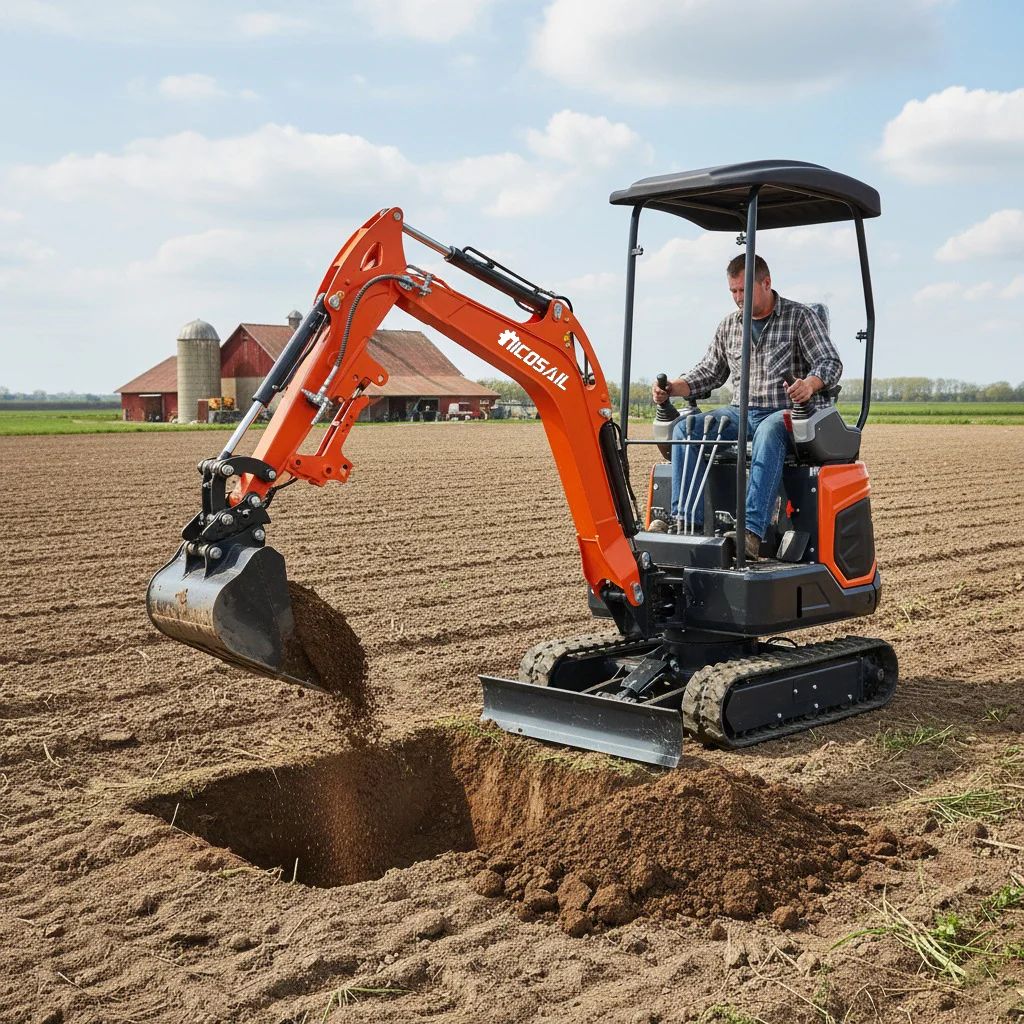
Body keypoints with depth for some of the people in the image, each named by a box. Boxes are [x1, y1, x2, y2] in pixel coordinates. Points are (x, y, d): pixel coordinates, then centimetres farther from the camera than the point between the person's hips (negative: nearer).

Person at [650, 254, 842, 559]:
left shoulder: (800, 316, 1)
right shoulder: (729, 327, 16)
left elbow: (830, 362, -7)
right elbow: (709, 372, 21)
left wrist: (810, 384, -31)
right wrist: (672, 388, 1)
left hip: (788, 413, -5)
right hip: (742, 414, 5)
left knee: (769, 433, -41)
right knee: (685, 429, -20)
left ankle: (753, 530, -51)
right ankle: (687, 519, -27)